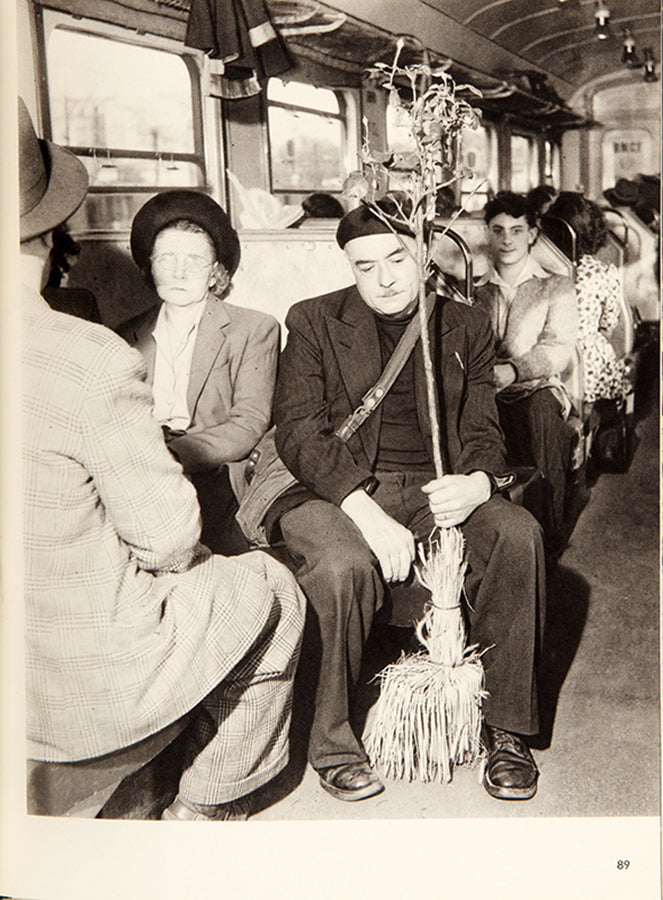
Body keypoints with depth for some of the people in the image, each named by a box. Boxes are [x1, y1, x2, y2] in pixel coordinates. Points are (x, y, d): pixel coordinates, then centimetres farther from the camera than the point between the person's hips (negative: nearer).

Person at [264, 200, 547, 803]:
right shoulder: (313, 323, 4)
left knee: (519, 535, -24)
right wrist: (368, 513, -22)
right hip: (336, 491, -2)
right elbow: (299, 435, -7)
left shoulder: (465, 328, 13)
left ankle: (508, 730, -9)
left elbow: (483, 432, 10)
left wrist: (478, 482, -16)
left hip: (432, 487, 3)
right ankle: (332, 743, -11)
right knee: (344, 563, -34)